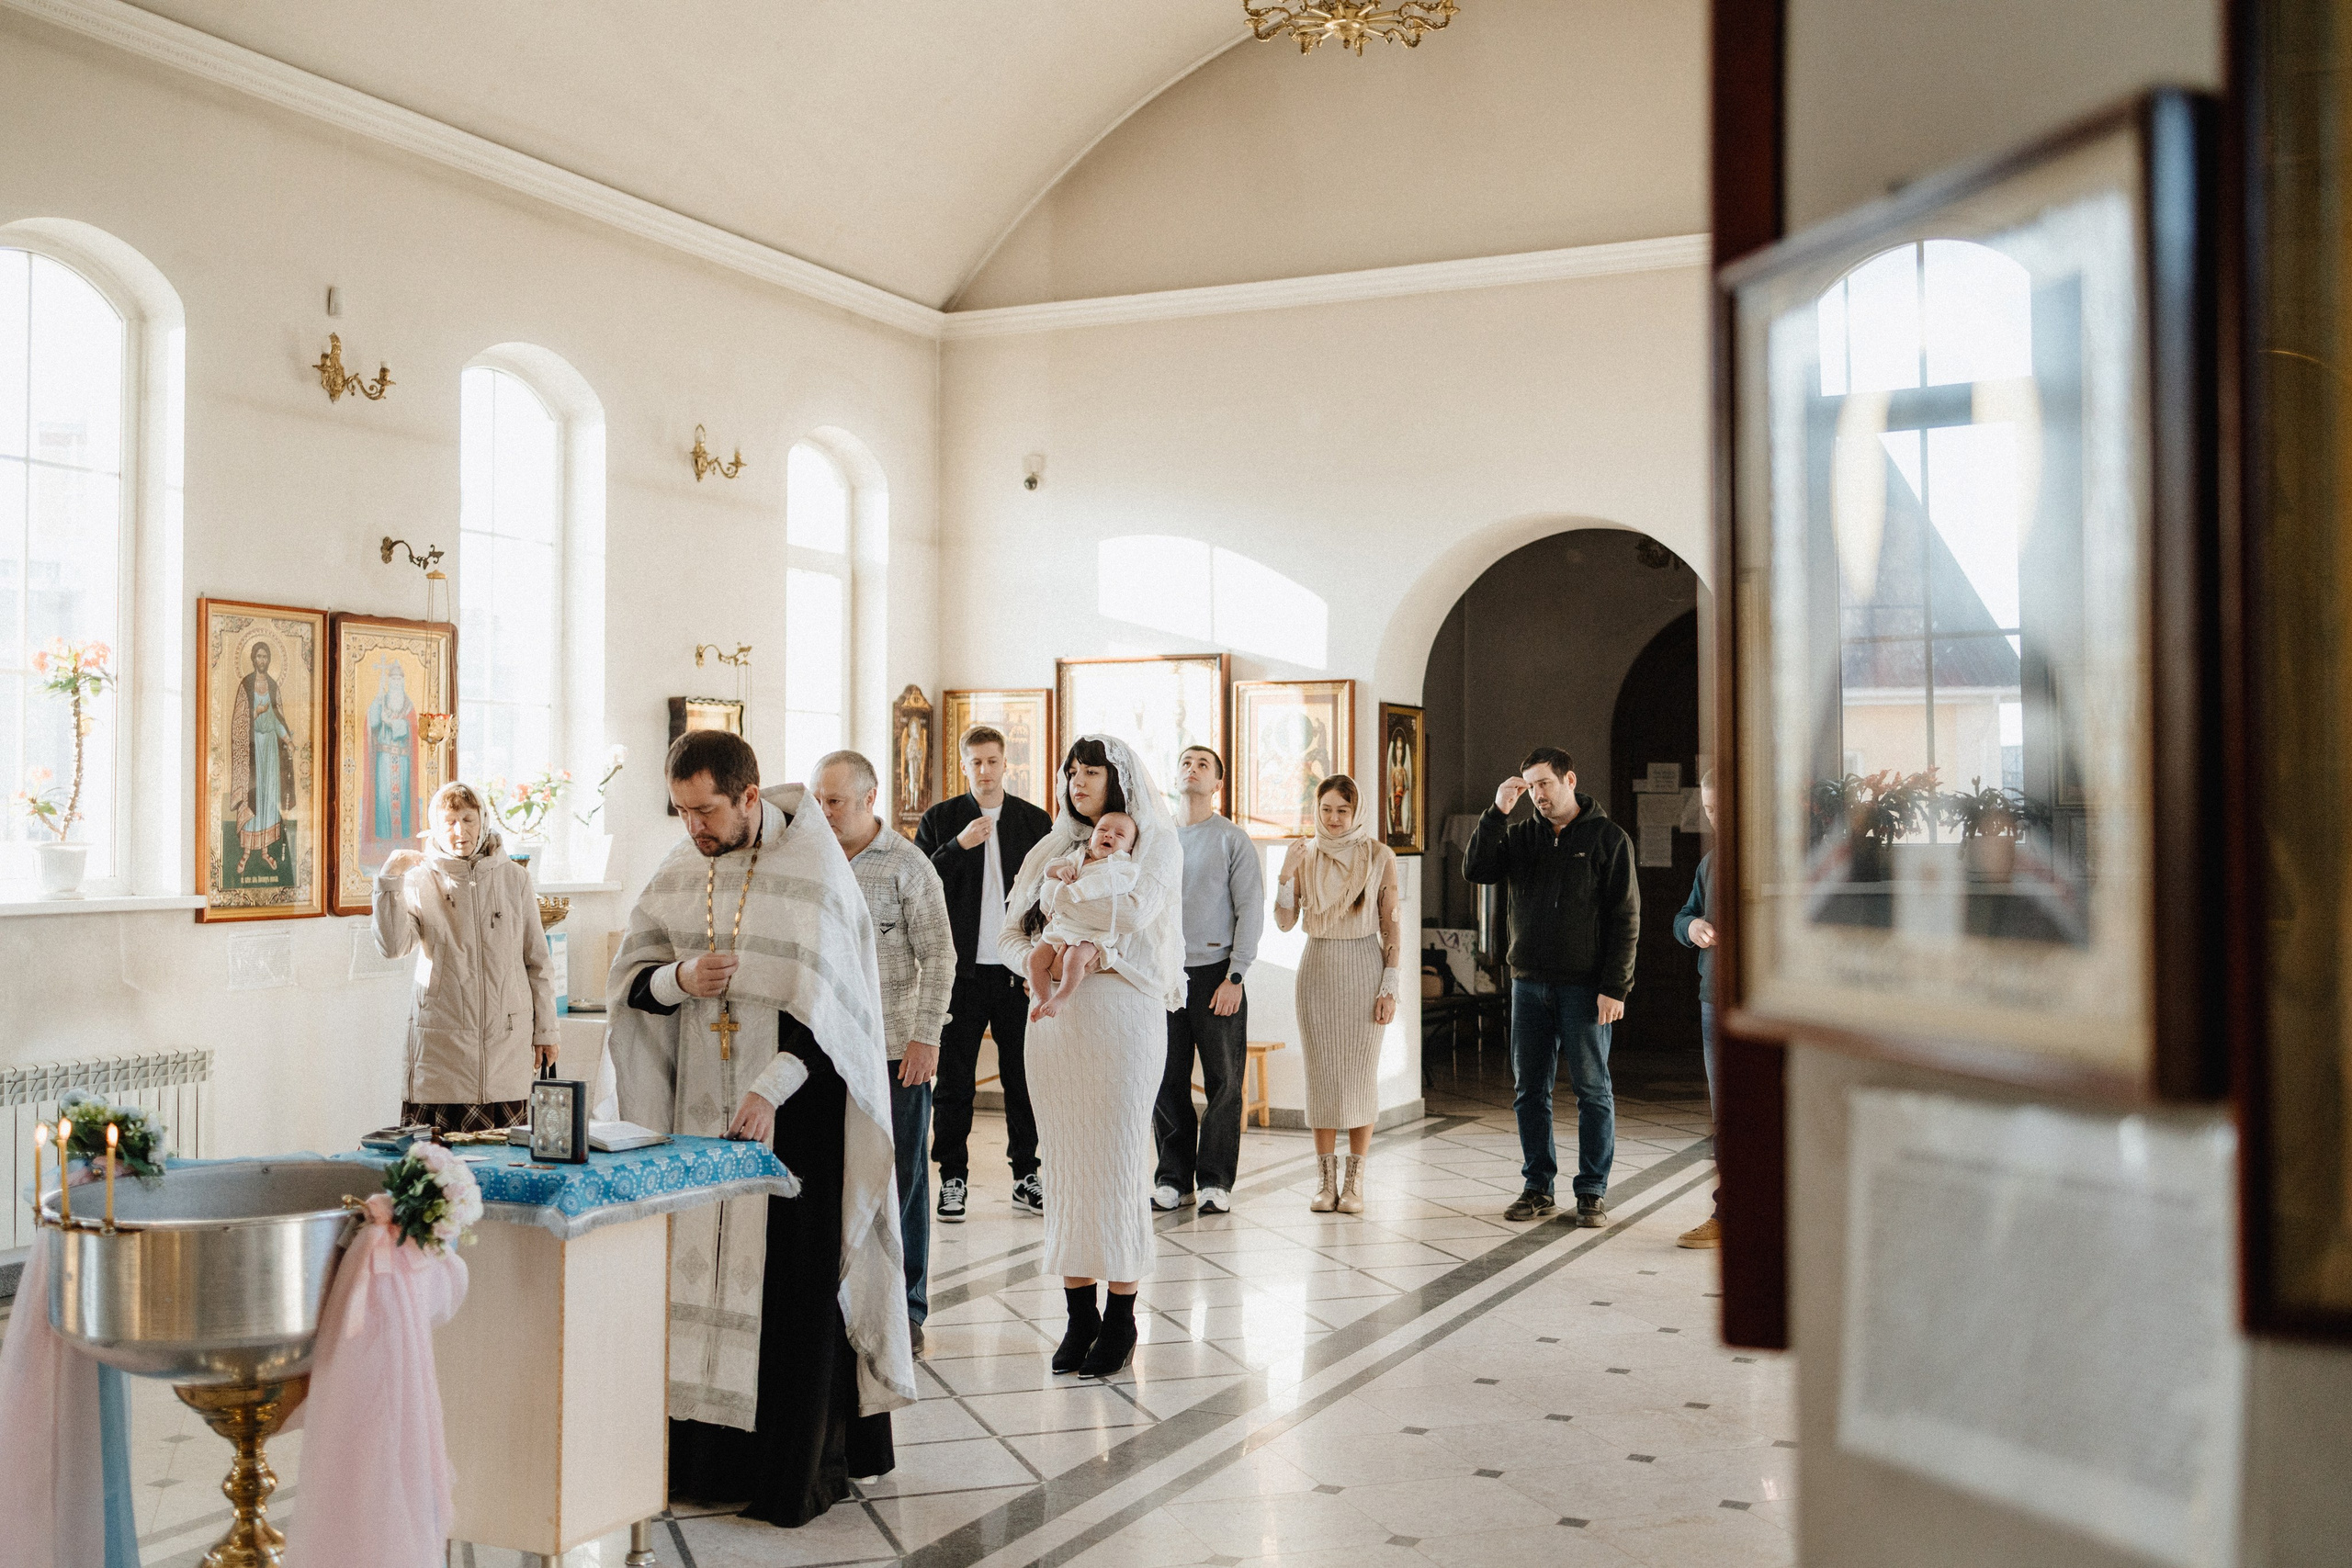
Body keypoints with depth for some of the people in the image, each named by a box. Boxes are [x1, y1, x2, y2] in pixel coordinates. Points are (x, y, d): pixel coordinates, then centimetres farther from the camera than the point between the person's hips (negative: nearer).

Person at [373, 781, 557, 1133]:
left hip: (508, 1040, 1)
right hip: (441, 1038, -1)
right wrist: (390, 879, -18)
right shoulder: (419, 882, 4)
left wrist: (545, 1030, 10)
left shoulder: (513, 878, 8)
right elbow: (392, 947, -12)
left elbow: (537, 960, 12)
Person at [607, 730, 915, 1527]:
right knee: (701, 1267, 4)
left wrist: (770, 1089, -23)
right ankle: (706, 1452, 13)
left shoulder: (816, 870, -11)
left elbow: (827, 1003, -13)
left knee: (790, 1279, -2)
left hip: (793, 1103, -5)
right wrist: (678, 978, -12)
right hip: (701, 1100, 5)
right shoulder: (678, 869, 5)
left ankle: (800, 1467, 8)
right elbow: (629, 978, 10)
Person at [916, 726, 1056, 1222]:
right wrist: (959, 845, -16)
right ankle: (952, 1179, 11)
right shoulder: (940, 820, 5)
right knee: (954, 1079, 3)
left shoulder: (1035, 821, 8)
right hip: (961, 970, -1)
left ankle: (1027, 1176, 15)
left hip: (1018, 970, 1)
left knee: (1023, 1076, 5)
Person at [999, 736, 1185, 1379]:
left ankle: (1121, 1319, 6)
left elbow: (1133, 913, -15)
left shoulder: (1154, 844, 3)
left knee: (1118, 1160, -3)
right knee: (1064, 1160, 4)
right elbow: (1010, 935, 12)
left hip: (1122, 1014, -4)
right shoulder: (1051, 850, 17)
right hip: (1055, 1014, 5)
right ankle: (1078, 1313, 12)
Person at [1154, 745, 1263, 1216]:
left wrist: (1235, 977, -10)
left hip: (1215, 972, -3)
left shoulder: (1233, 839, 1)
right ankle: (1174, 1178, 13)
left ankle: (1216, 1181, 7)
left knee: (1223, 1079, -1)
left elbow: (1250, 909, -3)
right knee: (1166, 1080, 4)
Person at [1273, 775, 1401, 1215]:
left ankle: (1355, 1182, 7)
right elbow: (1285, 922, 0)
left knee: (1360, 1073, 0)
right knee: (1321, 1073, 3)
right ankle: (1325, 1181, 10)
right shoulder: (1305, 856, 5)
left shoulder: (1379, 856, 0)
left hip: (1363, 968, -2)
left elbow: (1392, 928, 0)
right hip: (1318, 968, 2)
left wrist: (1389, 988, -5)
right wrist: (1286, 875, -15)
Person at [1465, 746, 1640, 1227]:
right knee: (1529, 1091, 8)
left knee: (1592, 1090, 1)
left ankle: (1592, 1193, 8)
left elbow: (1626, 918, -6)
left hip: (1584, 986, -4)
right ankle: (1537, 1188, 16)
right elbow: (1475, 869, -3)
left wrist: (1614, 987, -12)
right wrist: (1497, 811, -11)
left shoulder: (1608, 838, -2)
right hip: (1529, 983, 4)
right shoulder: (1521, 836, 10)